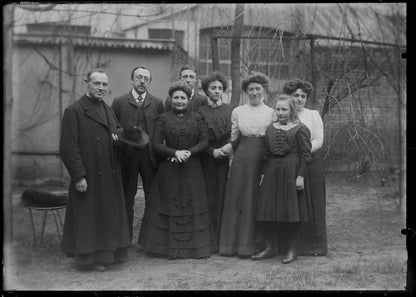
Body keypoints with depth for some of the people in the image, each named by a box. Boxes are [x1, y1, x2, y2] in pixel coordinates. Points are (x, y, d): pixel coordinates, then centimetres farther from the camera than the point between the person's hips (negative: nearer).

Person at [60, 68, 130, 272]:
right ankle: (88, 258, 12)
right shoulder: (74, 111, -9)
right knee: (88, 218, 1)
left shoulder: (108, 110, 15)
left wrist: (119, 139, 0)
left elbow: (116, 136, 25)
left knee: (109, 216, 12)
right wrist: (78, 176, -19)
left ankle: (106, 253, 23)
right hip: (88, 178, -7)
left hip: (110, 178, 7)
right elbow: (68, 147, -14)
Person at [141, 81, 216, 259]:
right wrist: (175, 152, -16)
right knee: (169, 206, 1)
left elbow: (204, 142, 3)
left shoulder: (197, 119, 7)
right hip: (169, 170, -1)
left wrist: (189, 152, -14)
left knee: (192, 206, 3)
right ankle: (167, 246, 10)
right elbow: (156, 144, -3)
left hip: (192, 169, 1)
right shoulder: (163, 119, 3)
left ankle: (194, 246, 12)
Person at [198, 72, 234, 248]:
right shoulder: (200, 112, 5)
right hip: (207, 160, 0)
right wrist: (212, 151, -10)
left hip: (227, 158, 0)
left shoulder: (230, 110, 8)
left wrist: (231, 145, -13)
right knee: (209, 198, -2)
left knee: (224, 197, -3)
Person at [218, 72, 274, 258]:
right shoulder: (238, 112, 9)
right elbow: (234, 139, 14)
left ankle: (249, 245, 10)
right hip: (242, 158, 1)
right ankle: (231, 244, 10)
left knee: (256, 201, 1)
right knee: (235, 199, 2)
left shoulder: (272, 113, 5)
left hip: (263, 159, -1)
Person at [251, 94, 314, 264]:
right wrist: (263, 174, 12)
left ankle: (292, 250, 12)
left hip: (291, 173, -5)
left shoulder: (300, 129, -5)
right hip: (272, 173, 5)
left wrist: (300, 176, -13)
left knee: (291, 211, 0)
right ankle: (270, 247, 16)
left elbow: (305, 154, -7)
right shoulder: (270, 128, 12)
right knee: (267, 211, 4)